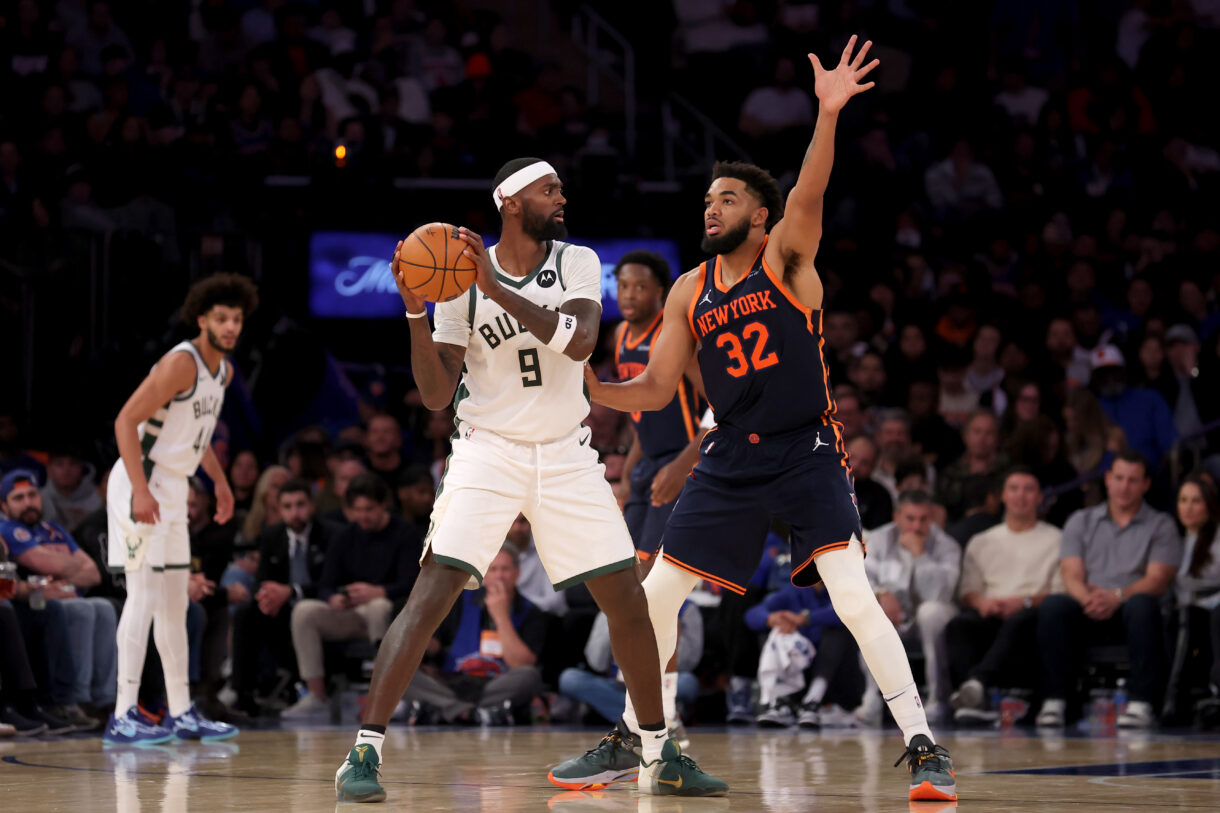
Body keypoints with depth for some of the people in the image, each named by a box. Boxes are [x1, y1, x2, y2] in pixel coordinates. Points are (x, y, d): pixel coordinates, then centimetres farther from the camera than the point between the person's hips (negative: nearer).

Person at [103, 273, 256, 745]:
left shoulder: (224, 371, 10)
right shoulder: (181, 363, -18)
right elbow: (126, 421, -22)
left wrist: (219, 481, 24)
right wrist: (141, 489, -28)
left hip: (173, 491, 10)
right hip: (142, 488, -10)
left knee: (174, 603, 13)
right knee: (144, 596, -14)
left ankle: (181, 713, 19)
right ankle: (123, 716, -15)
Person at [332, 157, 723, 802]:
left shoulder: (578, 263, -2)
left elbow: (579, 340, -22)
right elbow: (435, 396, -7)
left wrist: (499, 291, -29)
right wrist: (415, 312, -20)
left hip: (566, 457, 3)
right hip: (488, 452, -3)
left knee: (628, 601, 4)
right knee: (432, 593, -18)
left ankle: (658, 756, 19)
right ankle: (364, 752, -17)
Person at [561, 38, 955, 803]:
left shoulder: (786, 258, -6)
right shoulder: (689, 292, 7)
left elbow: (808, 194, -26)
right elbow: (656, 389, 11)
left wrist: (828, 114, -43)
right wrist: (589, 388, -7)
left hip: (808, 453, -6)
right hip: (731, 460, 6)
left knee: (855, 598, -19)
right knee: (655, 593, 7)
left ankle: (924, 747, -15)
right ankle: (628, 737, 23)